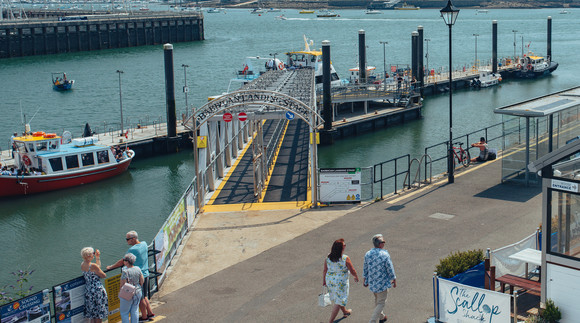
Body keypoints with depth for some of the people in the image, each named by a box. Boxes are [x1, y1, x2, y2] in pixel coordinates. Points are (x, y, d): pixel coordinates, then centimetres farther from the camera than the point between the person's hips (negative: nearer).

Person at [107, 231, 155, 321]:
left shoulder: (132, 250, -21)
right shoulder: (144, 244, 2)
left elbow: (122, 261, -16)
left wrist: (111, 267, -7)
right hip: (145, 274, 8)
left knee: (140, 298, 5)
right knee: (144, 296, 20)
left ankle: (144, 317, 14)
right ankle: (150, 313, 23)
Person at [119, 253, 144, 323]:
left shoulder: (125, 272, -20)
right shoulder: (138, 269, -2)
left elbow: (123, 285, -17)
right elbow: (142, 281, 5)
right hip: (138, 292, 6)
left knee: (124, 312, 8)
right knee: (135, 311, 14)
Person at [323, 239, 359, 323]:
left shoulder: (328, 258, -11)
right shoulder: (345, 259, -24)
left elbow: (325, 271, -2)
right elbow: (352, 271, -12)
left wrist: (324, 281, 13)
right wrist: (356, 277, 8)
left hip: (330, 281, 6)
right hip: (340, 282, -6)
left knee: (337, 298, 27)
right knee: (338, 302, 7)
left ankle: (345, 311, 53)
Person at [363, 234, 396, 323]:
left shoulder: (368, 254, -6)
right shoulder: (385, 255, -21)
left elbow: (365, 268, 5)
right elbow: (390, 269, -12)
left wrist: (365, 279, 18)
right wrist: (394, 279, 3)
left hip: (371, 282, 6)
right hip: (382, 283, -6)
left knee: (377, 299, 25)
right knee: (381, 302, 7)